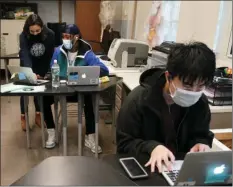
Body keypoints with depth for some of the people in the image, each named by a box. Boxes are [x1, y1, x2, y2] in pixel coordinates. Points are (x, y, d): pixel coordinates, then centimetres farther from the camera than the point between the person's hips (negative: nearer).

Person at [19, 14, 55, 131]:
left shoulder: (49, 35, -26)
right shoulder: (24, 36, -29)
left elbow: (49, 55, -18)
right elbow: (25, 55, -40)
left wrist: (41, 74, -19)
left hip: (42, 64, 1)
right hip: (28, 64, -1)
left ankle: (38, 115, 14)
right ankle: (23, 117, 8)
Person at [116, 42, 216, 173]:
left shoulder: (201, 102, -5)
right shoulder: (139, 99, -18)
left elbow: (201, 136, 8)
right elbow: (124, 144, -12)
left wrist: (202, 144, -14)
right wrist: (152, 147, -28)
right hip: (144, 167, -3)